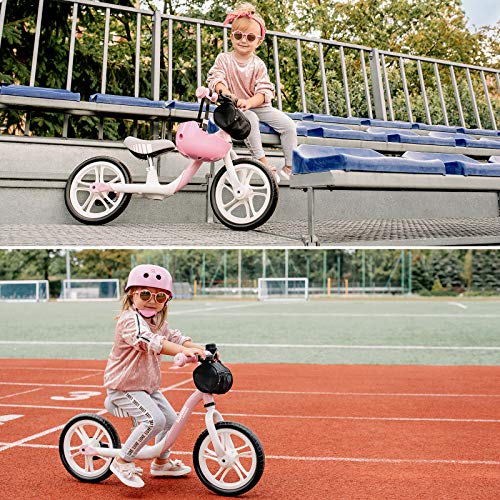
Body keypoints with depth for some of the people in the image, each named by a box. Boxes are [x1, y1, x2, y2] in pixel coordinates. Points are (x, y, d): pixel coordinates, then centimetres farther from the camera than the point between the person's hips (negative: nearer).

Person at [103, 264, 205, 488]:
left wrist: (199, 349, -12)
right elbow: (150, 341, -40)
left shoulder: (159, 322, 9)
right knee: (154, 419, -25)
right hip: (124, 386, -9)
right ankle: (123, 462, -10)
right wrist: (184, 351, -52)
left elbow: (174, 337, 7)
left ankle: (162, 461, 36)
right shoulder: (130, 319, -24)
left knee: (170, 419, 13)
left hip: (147, 385, 9)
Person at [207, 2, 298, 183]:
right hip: (235, 106, -3)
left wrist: (249, 102, -31)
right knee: (250, 119, -37)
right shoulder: (224, 59, -3)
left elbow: (264, 91, -11)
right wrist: (225, 91, -36)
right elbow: (215, 77, -15)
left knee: (289, 125, -12)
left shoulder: (258, 64, -3)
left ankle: (289, 166, -3)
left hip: (258, 105, 3)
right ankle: (262, 160, -28)